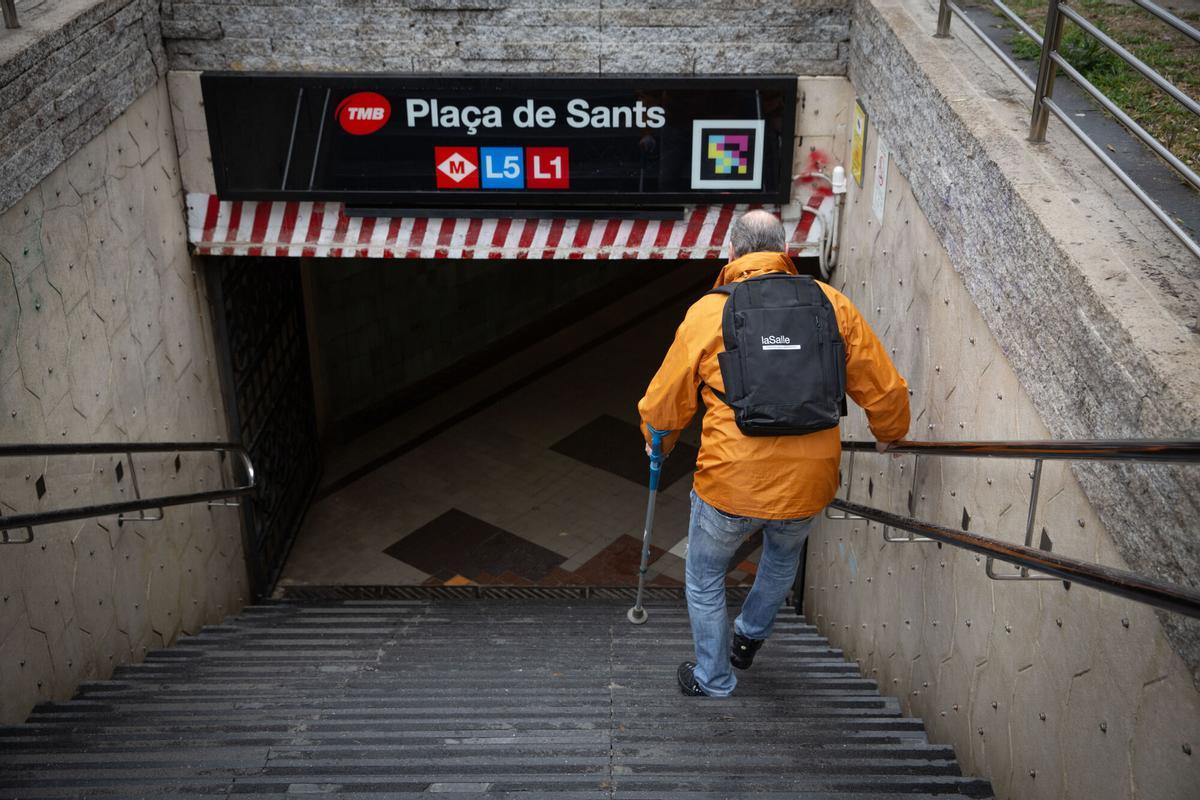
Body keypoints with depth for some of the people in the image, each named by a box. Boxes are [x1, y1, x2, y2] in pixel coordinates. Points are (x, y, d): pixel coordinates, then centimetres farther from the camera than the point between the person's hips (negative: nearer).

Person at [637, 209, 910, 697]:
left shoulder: (707, 313, -7)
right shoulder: (830, 304, -2)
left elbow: (665, 400, 2)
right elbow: (884, 388, 5)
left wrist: (658, 443, 24)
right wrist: (888, 433, 26)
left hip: (730, 485, -3)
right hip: (807, 485, 3)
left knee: (705, 582, 24)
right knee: (784, 555, 36)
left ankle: (712, 680, 37)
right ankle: (750, 636, 51)